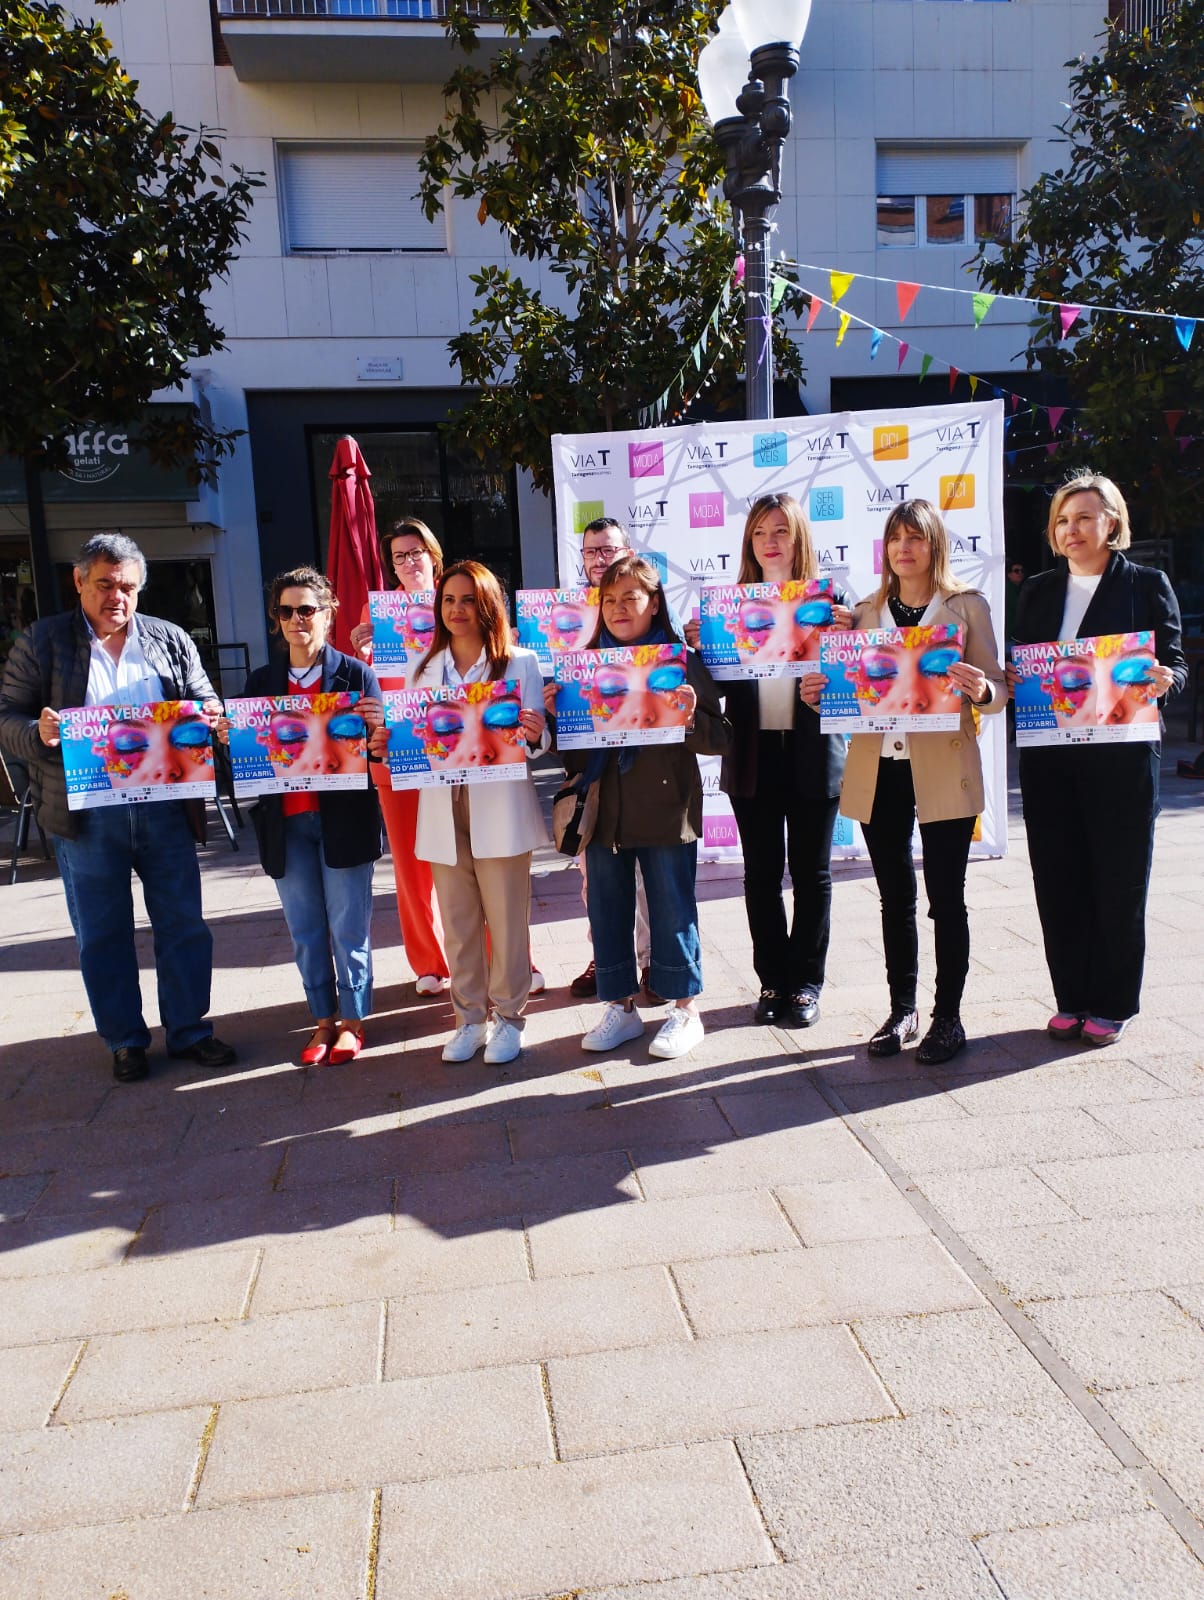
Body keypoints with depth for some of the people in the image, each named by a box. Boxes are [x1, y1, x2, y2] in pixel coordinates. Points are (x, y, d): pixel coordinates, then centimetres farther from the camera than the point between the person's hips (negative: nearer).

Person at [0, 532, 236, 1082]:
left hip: (165, 806, 2)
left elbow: (206, 703, 13)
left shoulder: (172, 641, 8)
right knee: (103, 933, 9)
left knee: (183, 923, 8)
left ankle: (188, 1030, 23)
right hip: (86, 813, -1)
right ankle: (125, 1041, 24)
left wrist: (209, 718, -11)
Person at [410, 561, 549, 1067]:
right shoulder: (425, 669, 13)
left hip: (501, 808, -3)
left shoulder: (521, 663, 3)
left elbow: (539, 740, -1)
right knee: (457, 923, 10)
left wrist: (534, 735, -24)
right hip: (442, 809, 3)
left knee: (506, 920, 3)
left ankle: (507, 1016, 17)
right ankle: (470, 1017, 22)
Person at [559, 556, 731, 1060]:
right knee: (607, 911, 12)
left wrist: (691, 718, -25)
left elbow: (719, 739, -6)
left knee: (673, 911, 6)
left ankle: (685, 1009, 21)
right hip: (603, 809, 4)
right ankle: (620, 1006, 27)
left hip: (665, 809, -4)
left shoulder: (681, 659, -4)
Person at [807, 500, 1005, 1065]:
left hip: (943, 771, -3)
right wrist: (818, 693, -8)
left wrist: (981, 690, -22)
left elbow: (997, 687, 0)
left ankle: (948, 1017, 13)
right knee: (895, 899, 11)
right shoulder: (866, 612, 12)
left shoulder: (967, 606, 3)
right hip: (877, 770, 3)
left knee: (946, 899, 1)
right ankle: (902, 1011, 22)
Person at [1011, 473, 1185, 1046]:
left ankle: (1112, 1005, 16)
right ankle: (1072, 999, 20)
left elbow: (1174, 665, 2)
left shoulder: (1147, 584, 3)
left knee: (1118, 882, 3)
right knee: (1058, 882, 7)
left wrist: (1163, 679, -20)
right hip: (1047, 757, 4)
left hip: (1122, 756, -3)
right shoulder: (1038, 590, 14)